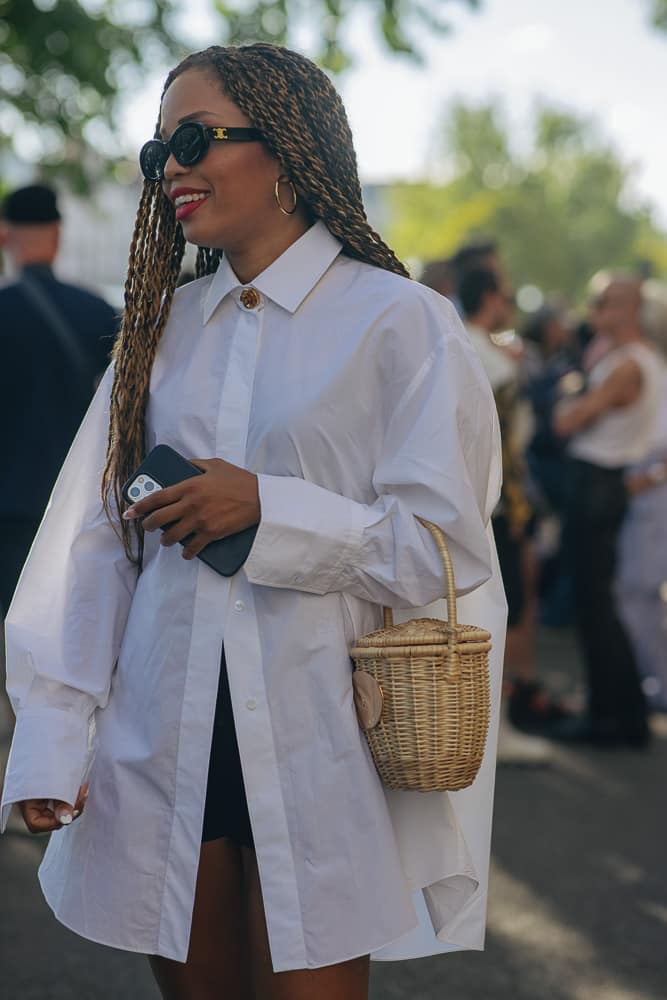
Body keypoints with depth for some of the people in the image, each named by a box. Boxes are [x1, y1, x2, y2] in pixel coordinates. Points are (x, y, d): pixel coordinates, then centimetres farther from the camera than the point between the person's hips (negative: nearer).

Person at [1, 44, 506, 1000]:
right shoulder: (163, 328, 11)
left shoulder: (397, 322, -4)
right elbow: (91, 541, 6)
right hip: (163, 738, 5)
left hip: (315, 750, -4)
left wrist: (268, 509, -17)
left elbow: (447, 548, -7)